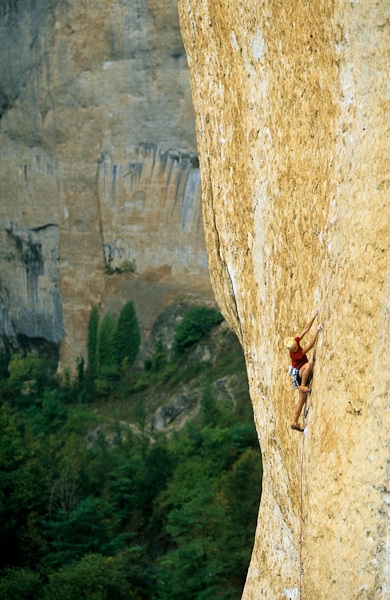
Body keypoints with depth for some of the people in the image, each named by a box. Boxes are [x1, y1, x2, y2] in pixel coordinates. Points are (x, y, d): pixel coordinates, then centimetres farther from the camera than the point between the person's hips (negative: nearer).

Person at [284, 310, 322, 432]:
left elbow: (306, 329, -10)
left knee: (302, 400, 9)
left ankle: (295, 423, 14)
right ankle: (303, 385, -27)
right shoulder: (295, 355, -30)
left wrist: (315, 316, -14)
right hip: (300, 373, -7)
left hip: (303, 373, 7)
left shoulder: (296, 341, -12)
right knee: (309, 365, -40)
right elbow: (310, 346, -36)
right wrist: (317, 332, -42)